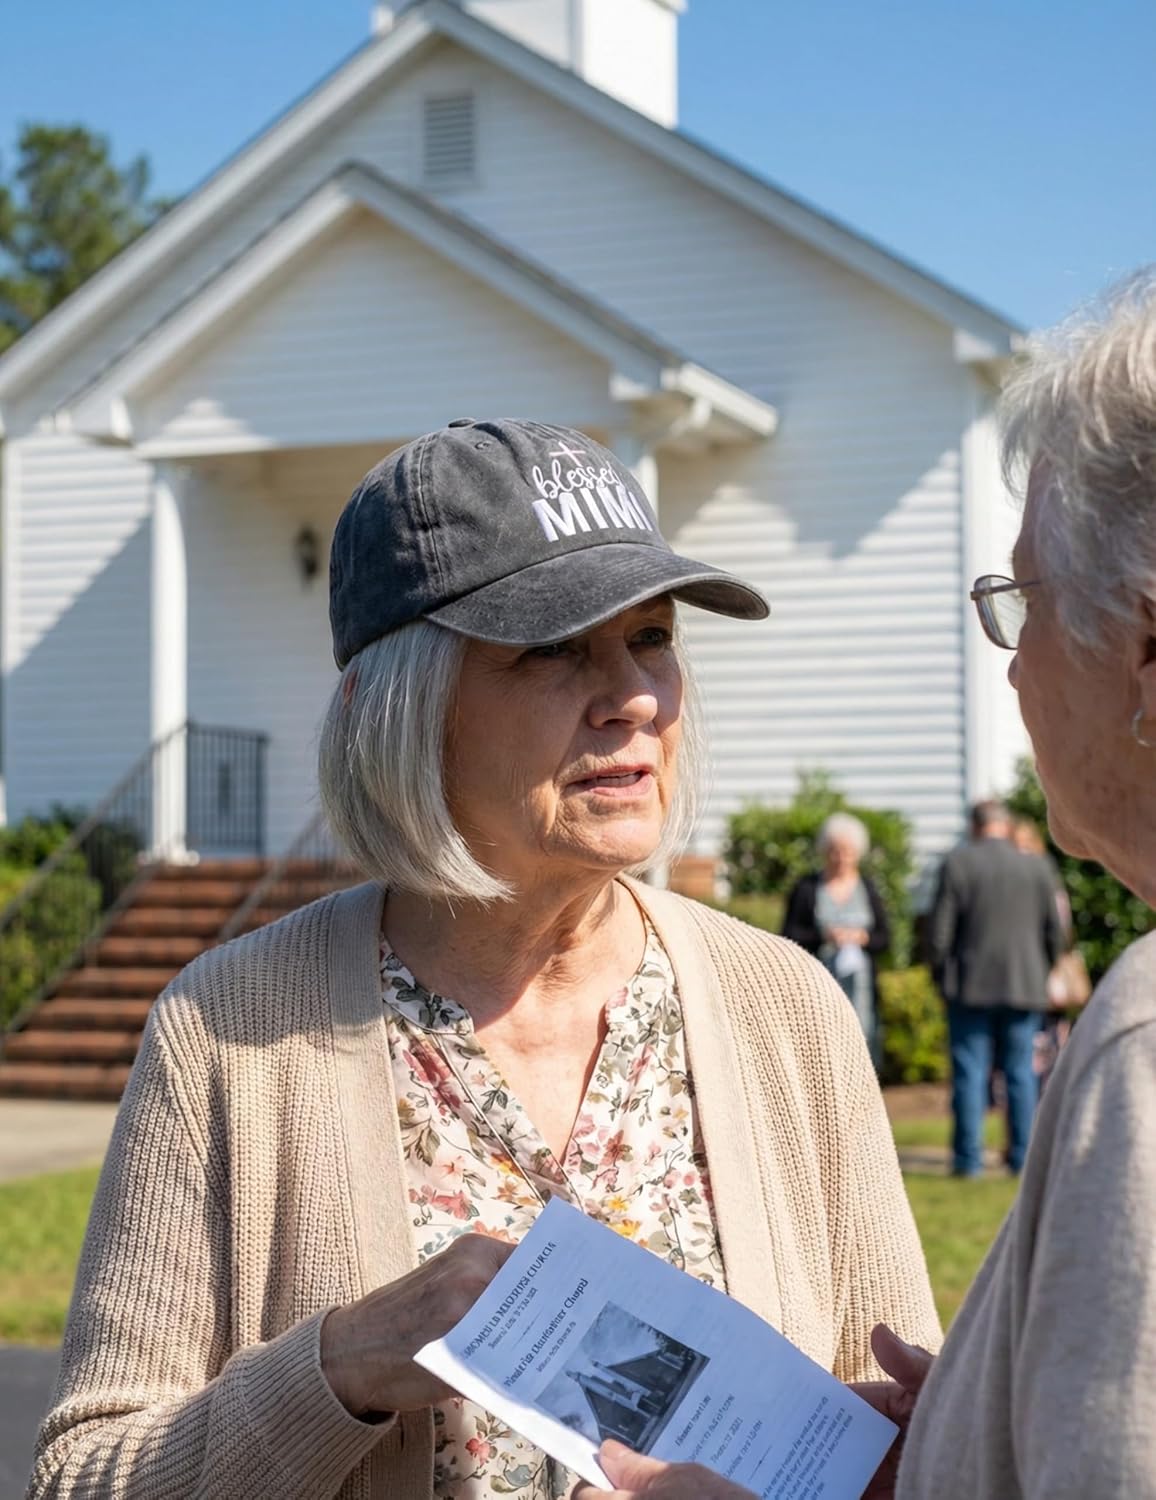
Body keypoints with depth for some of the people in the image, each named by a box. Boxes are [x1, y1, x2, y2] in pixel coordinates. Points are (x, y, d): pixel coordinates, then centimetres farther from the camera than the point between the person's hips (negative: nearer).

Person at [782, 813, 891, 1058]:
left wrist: (862, 937, -10)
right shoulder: (807, 889, 5)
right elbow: (790, 935, 1)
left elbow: (885, 938, 10)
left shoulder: (868, 889, 12)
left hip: (859, 983, 2)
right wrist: (823, 936, -14)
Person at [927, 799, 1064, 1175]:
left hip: (971, 987, -2)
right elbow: (1055, 932, 7)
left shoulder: (957, 863, -5)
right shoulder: (1037, 867, 2)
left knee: (970, 1073, 2)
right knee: (1021, 1073, 7)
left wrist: (940, 974, 8)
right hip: (1025, 986, 2)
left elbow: (940, 928, -5)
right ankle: (1023, 1156, 8)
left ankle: (968, 1158, 1)